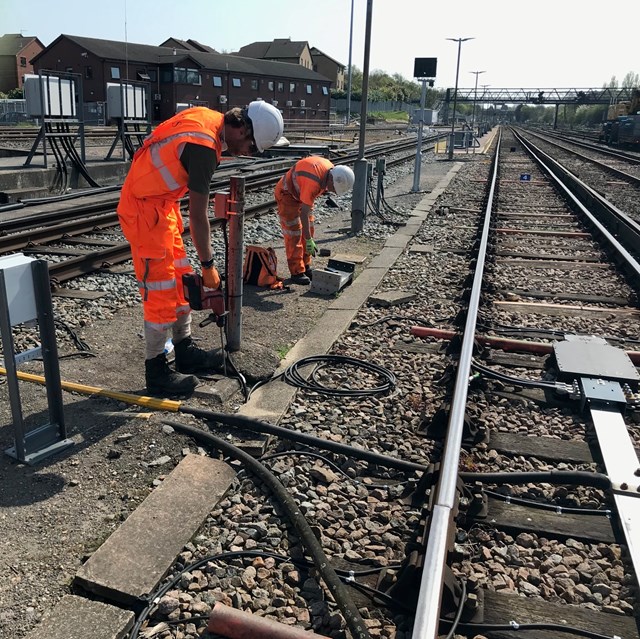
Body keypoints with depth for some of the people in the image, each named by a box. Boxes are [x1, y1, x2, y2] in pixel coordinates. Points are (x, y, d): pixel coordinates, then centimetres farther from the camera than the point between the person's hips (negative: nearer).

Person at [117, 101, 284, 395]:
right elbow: (198, 216, -23)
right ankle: (156, 371, 5)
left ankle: (185, 351, 25)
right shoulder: (204, 147, -26)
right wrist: (208, 266, -14)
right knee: (160, 291, -6)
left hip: (160, 203, 10)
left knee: (181, 279, 14)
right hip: (145, 210, -10)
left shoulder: (207, 116, 2)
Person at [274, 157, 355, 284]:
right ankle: (296, 272, -3)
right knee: (294, 234, -9)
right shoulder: (313, 182, -37)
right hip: (287, 194, -9)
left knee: (309, 230, 9)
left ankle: (305, 267, 18)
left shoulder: (330, 168, -12)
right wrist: (309, 240, -29)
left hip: (300, 193, 9)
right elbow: (304, 213, -33)